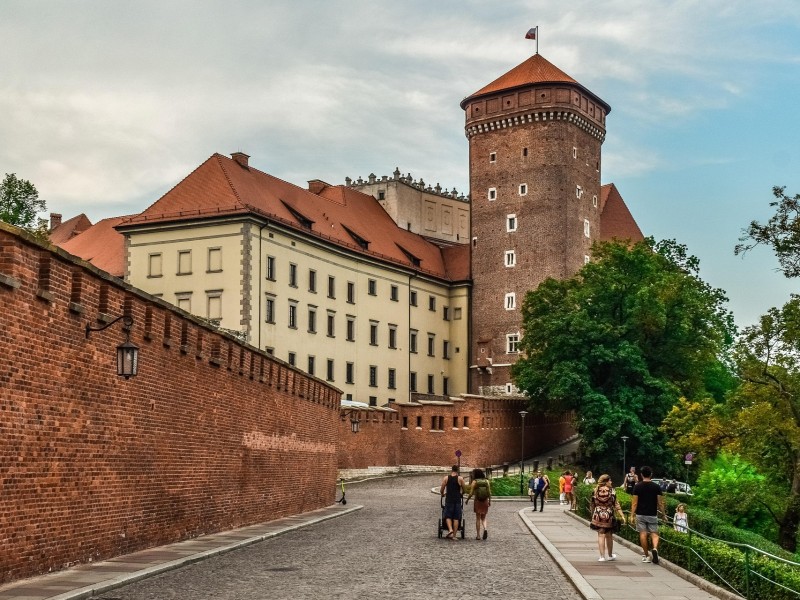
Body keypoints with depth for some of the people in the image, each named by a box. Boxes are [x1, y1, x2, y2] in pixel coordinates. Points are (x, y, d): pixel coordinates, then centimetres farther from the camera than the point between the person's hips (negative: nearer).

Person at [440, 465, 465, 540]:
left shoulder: (446, 478, 1)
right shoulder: (460, 479, -1)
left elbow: (441, 490, 3)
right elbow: (464, 489, 5)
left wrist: (443, 494, 25)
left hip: (449, 499, 0)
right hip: (457, 500, 0)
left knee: (448, 516, 9)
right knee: (456, 518, 5)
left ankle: (450, 529, -15)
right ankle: (454, 535, 3)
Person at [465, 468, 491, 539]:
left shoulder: (474, 482, -6)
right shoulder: (486, 481, 2)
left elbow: (471, 493, -8)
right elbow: (489, 492, 0)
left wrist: (467, 500, 6)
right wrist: (490, 501, 11)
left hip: (477, 501, -2)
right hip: (485, 501, 2)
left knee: (478, 518, 7)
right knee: (483, 518, 14)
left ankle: (478, 535, 6)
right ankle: (485, 529, -13)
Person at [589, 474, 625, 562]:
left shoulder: (595, 491, -1)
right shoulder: (611, 491, -7)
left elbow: (591, 505, 5)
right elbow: (616, 505, -9)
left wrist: (593, 515, 17)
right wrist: (622, 516, -7)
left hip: (598, 516, 1)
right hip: (609, 516, 0)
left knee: (601, 535, 2)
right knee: (609, 536, 15)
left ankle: (602, 556, -4)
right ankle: (610, 555, 29)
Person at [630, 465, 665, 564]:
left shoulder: (637, 486, -3)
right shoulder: (656, 487, -1)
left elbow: (634, 502, -5)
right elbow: (660, 503, -1)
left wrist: (632, 515, -1)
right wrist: (663, 514, 9)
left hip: (640, 514, -1)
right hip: (652, 514, 1)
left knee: (643, 534, 4)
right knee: (654, 534, 6)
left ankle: (645, 556, 8)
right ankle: (655, 548, -22)